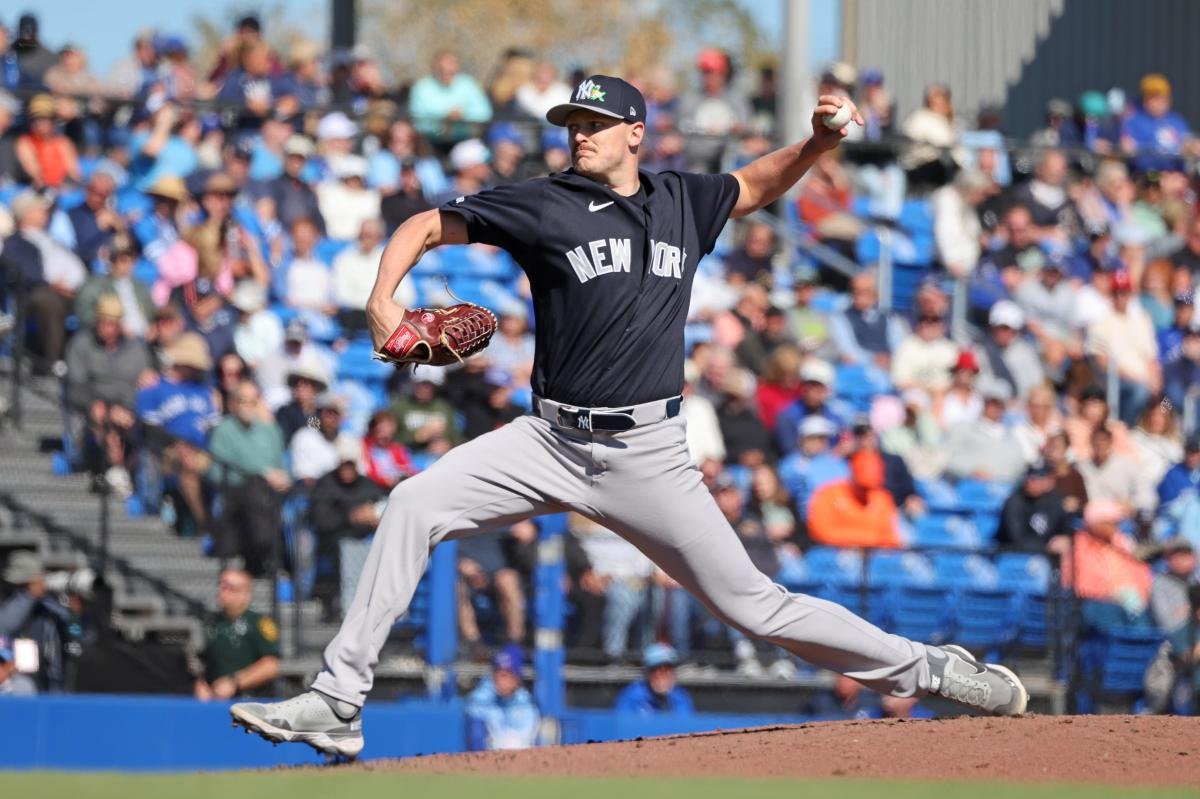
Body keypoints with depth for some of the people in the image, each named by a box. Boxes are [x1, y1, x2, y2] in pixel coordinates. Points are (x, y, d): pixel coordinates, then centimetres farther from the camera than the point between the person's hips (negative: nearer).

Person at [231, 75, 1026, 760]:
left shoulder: (682, 202, 7)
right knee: (413, 505, -18)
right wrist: (383, 300, -15)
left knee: (754, 605, -2)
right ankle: (338, 703, -16)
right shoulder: (544, 205, -1)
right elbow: (427, 226, 2)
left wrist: (820, 140, 8)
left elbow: (757, 185, 26)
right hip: (552, 441, 0)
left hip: (649, 452, 0)